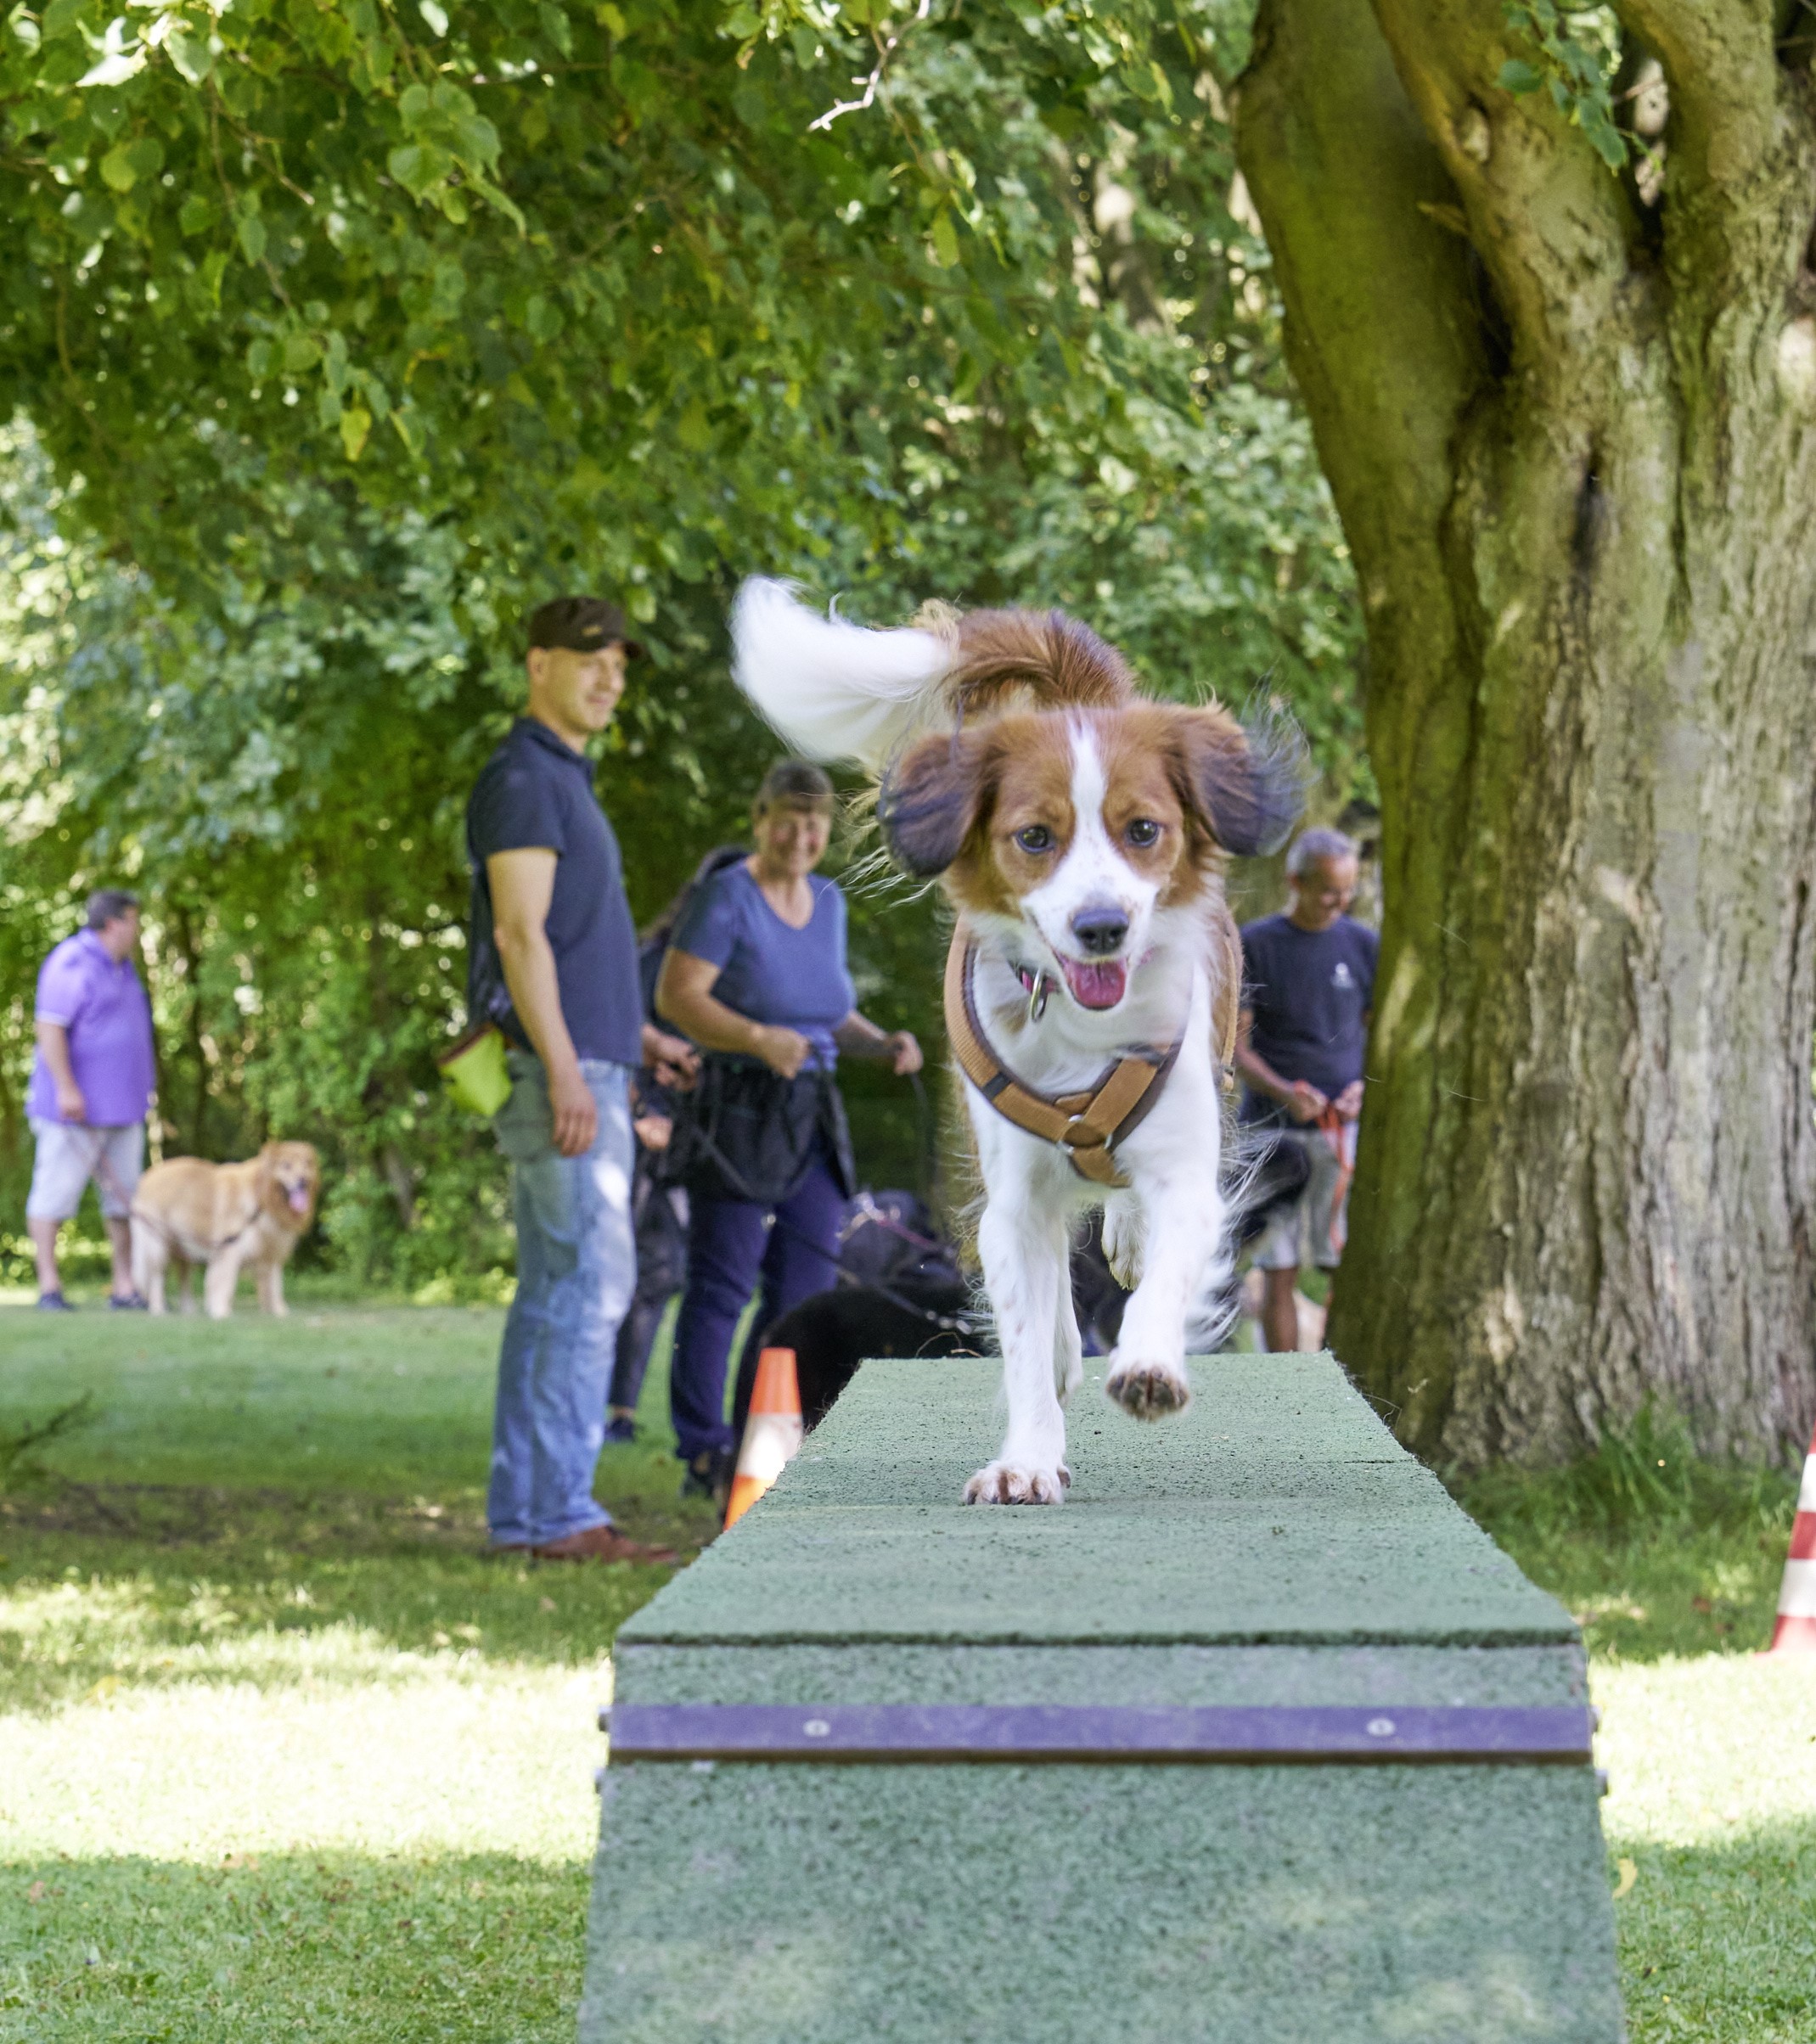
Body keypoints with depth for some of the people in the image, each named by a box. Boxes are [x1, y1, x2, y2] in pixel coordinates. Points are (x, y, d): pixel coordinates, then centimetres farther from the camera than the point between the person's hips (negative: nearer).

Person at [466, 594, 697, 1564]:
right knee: (589, 1284, -13)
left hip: (583, 1070, 10)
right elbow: (519, 935, -18)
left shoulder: (565, 785, 21)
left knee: (554, 1294, 8)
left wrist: (640, 1037, 23)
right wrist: (566, 1073, -24)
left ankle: (524, 1507, 9)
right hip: (554, 1071, -10)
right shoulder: (521, 779, -10)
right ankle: (557, 1509, -14)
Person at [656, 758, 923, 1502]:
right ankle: (703, 1455, -4)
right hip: (737, 1113, -7)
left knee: (806, 1288, 6)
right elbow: (676, 995, -15)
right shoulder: (727, 897, -9)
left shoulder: (827, 904, 14)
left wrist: (881, 1043, 4)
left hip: (812, 1120, 8)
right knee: (720, 1288, -7)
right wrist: (759, 1039, -26)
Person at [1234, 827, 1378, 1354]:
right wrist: (1284, 1092, -17)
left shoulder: (1364, 945, 7)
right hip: (1273, 1129, -1)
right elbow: (1237, 1043, 1)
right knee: (1278, 1273, 0)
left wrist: (1362, 1087, -7)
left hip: (1346, 1127, 1)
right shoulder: (1254, 945, 2)